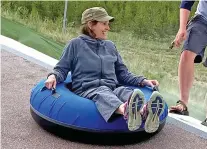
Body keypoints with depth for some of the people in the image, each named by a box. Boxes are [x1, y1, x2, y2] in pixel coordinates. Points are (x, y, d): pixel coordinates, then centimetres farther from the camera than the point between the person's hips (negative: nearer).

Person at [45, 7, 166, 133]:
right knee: (103, 93, -38)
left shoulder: (110, 46, 22)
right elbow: (62, 69, 12)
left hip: (112, 88, 4)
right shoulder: (76, 44, 11)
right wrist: (53, 76, -11)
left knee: (125, 91, -32)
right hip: (86, 89, -3)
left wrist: (142, 81, 11)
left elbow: (123, 73, 25)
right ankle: (126, 111, -72)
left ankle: (144, 112, -65)